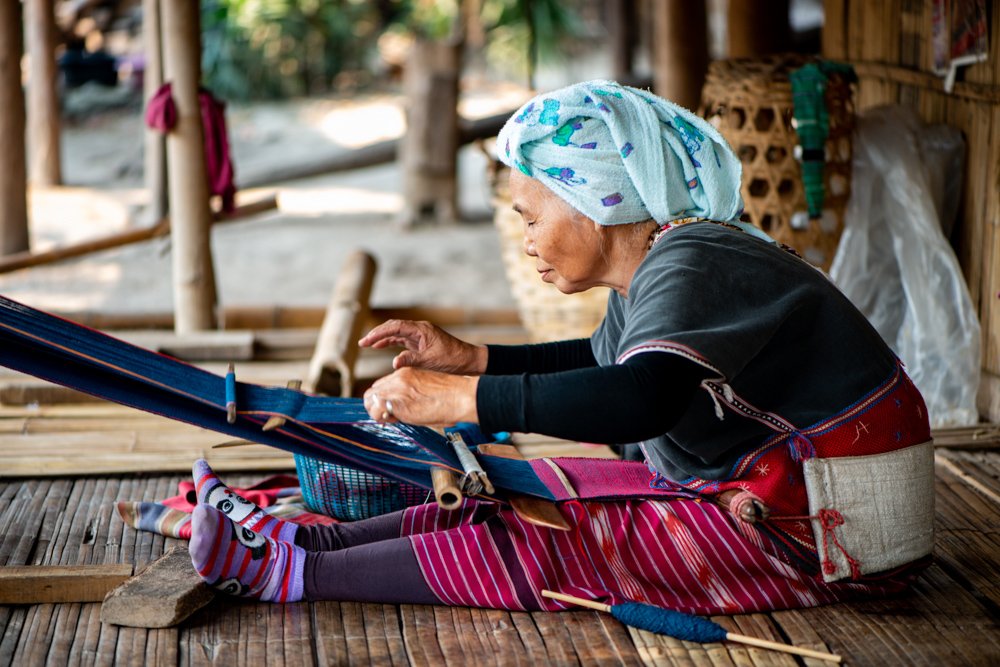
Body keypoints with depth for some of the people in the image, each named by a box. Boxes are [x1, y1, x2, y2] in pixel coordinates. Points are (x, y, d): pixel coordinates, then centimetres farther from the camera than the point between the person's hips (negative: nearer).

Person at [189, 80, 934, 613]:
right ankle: (297, 540, 2)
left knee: (541, 547, -15)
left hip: (826, 534, -10)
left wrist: (461, 398, -35)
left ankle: (288, 572, -13)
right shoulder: (651, 269, 9)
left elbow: (640, 400, -40)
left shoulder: (691, 264, -22)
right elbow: (605, 364, 28)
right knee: (519, 504, 2)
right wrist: (472, 358, 16)